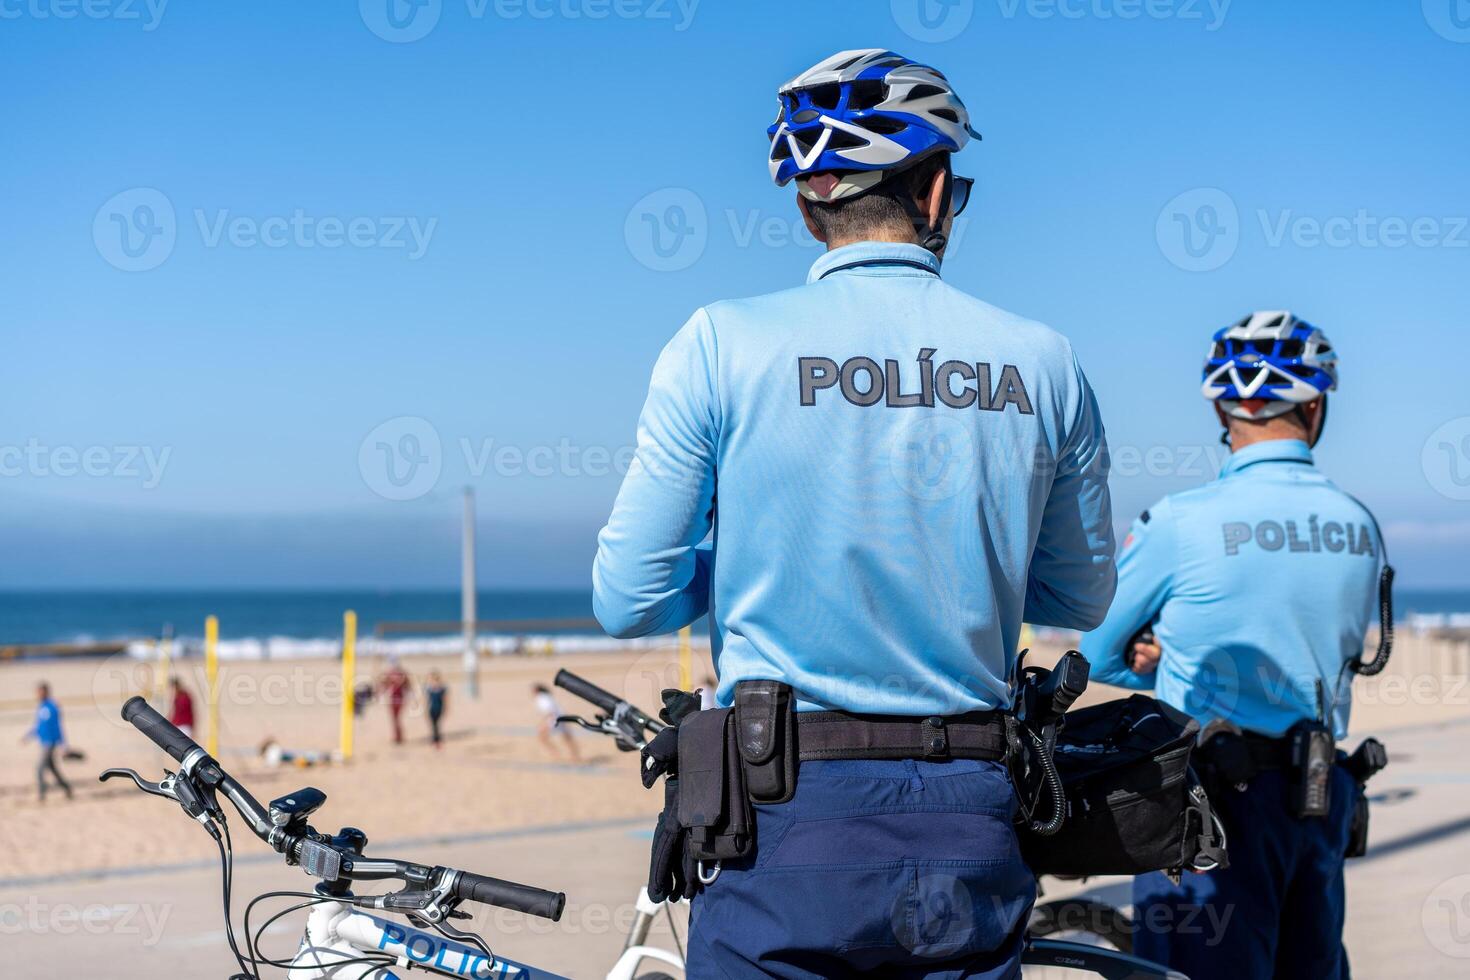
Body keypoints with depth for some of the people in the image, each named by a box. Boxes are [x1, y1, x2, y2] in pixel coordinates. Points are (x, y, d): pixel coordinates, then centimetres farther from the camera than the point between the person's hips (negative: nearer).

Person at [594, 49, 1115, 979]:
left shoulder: (722, 345, -6)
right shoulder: (1042, 361, 1)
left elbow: (629, 602, -3)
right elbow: (1083, 599, 12)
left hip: (786, 817, -2)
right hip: (973, 834, 3)